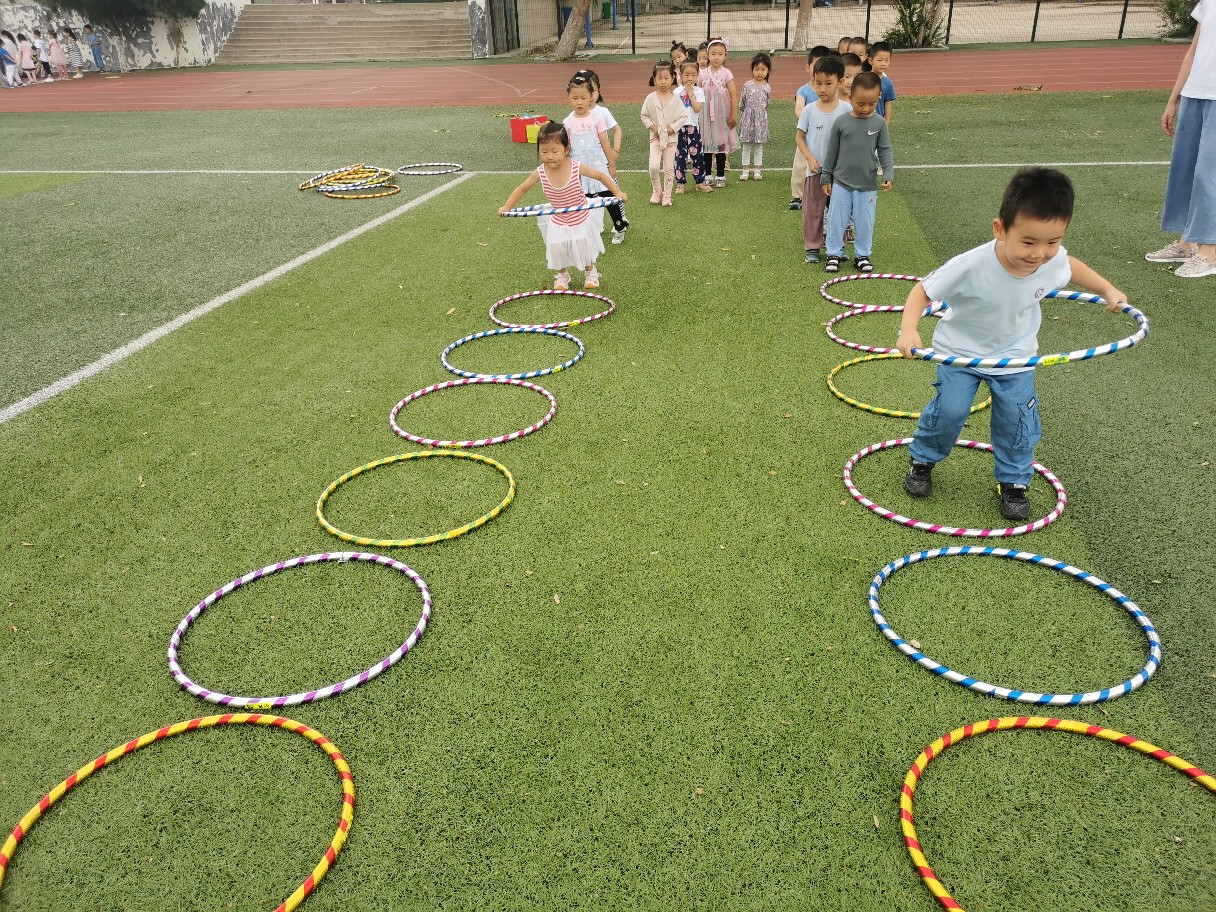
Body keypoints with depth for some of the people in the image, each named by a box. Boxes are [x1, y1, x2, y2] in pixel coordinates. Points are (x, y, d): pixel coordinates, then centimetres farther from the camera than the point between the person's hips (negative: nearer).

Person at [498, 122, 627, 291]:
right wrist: (507, 206, -13)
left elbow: (600, 176, -12)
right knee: (557, 250, 1)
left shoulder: (576, 168, -26)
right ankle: (562, 274, 33)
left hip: (581, 218, -1)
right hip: (558, 221, 1)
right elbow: (522, 188, -4)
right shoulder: (540, 173, -20)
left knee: (585, 247, 14)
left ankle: (590, 272, 45)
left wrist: (618, 192, -18)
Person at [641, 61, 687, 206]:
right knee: (654, 166, -12)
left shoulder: (675, 99, -6)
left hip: (671, 137, 0)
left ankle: (667, 194, 16)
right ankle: (656, 190, 11)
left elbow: (684, 116, -4)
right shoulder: (651, 98, -5)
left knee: (669, 168, 4)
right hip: (656, 137, 0)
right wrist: (653, 127, -9)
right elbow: (644, 115, 3)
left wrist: (672, 128, -12)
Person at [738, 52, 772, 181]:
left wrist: (759, 114, 8)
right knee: (746, 145, 5)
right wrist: (743, 116, 5)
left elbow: (767, 104, 8)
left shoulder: (767, 88, -1)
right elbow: (741, 103, 4)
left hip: (760, 119, 0)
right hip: (747, 118, 0)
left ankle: (757, 169, 13)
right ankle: (745, 169, 9)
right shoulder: (747, 85, -1)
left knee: (759, 145, 6)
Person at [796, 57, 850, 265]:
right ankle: (812, 247, 18)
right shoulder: (809, 110, -3)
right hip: (815, 170, 0)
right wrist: (810, 158, -11)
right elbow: (799, 137, 2)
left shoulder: (845, 109, -4)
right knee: (813, 210, 7)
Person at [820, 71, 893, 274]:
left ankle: (862, 255, 24)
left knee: (865, 222, 9)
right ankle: (834, 254, 20)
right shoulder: (841, 123, -6)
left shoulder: (879, 123, -4)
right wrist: (826, 178, 5)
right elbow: (832, 153, 2)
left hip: (867, 185, 1)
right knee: (836, 221, 6)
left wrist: (888, 174, -12)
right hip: (841, 183, 0)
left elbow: (885, 151, 0)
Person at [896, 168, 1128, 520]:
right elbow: (923, 290, -27)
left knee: (1018, 420, 3)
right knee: (949, 410, -6)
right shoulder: (971, 266, -36)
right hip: (962, 351, -3)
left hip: (1015, 355, 3)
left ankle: (1013, 482, 25)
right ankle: (922, 461, 23)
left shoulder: (1054, 260, -21)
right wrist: (908, 330, -42)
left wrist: (1108, 290, 7)